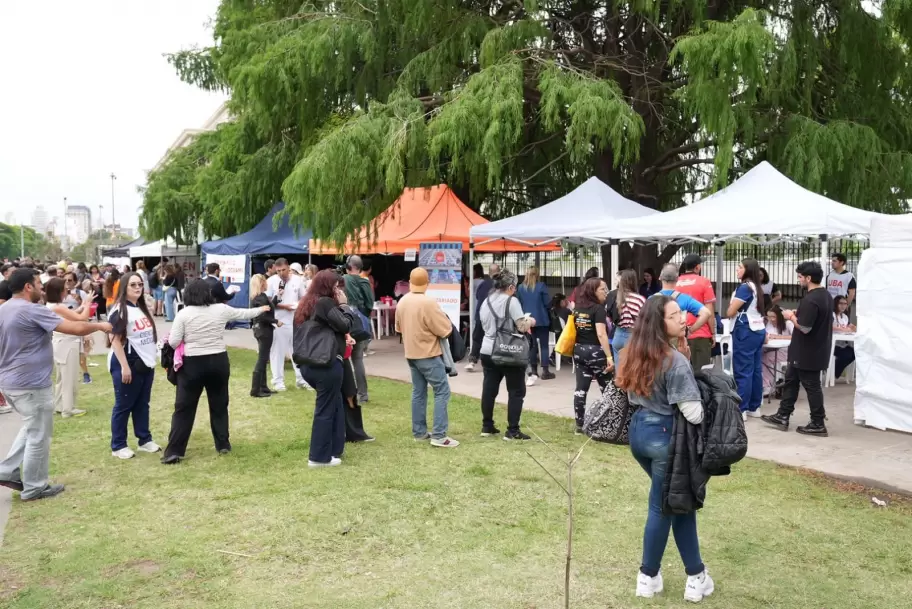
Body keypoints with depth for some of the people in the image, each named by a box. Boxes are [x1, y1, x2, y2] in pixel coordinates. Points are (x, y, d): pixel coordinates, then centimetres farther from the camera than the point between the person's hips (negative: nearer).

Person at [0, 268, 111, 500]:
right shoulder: (33, 311, -19)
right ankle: (34, 488, 14)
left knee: (31, 428, 25)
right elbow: (76, 328, -23)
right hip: (31, 385, -9)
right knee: (38, 436, 4)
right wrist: (99, 326, -3)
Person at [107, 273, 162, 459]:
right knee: (123, 405, 1)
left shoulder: (143, 308, 13)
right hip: (128, 363, -7)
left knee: (143, 404, 13)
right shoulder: (119, 310, -12)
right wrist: (124, 367, -21)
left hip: (146, 363, 7)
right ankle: (118, 446, 11)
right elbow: (115, 340, -17)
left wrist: (154, 358, 14)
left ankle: (145, 440, 22)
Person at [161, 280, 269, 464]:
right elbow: (243, 314, 17)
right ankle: (223, 444, 23)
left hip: (192, 364, -2)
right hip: (218, 362, 2)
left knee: (184, 408, 3)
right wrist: (261, 310, 36)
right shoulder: (221, 309, 0)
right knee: (219, 405, 16)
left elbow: (173, 342, -9)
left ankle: (174, 451, 2)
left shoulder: (184, 313, -7)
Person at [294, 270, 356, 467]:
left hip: (309, 363, 9)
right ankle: (319, 457, 8)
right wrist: (344, 305, -2)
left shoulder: (307, 303, 15)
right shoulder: (326, 303, -13)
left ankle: (333, 449, 24)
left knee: (335, 406, 19)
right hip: (327, 364, -9)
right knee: (326, 409, 1)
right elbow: (345, 326, -13)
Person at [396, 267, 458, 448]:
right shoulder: (428, 302, -20)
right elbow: (446, 330, -16)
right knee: (442, 392, -3)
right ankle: (439, 435, -7)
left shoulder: (402, 302, 3)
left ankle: (419, 431, 18)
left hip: (411, 354, 8)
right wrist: (438, 322, 3)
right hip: (429, 354, -8)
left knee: (418, 392, 14)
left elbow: (399, 327, 18)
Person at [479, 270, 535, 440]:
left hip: (487, 350, 7)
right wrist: (531, 321, 4)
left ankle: (487, 426, 20)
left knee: (489, 389, 13)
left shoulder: (486, 301, 10)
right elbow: (522, 327, -16)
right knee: (516, 391, 2)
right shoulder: (512, 301, -12)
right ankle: (512, 430, 1)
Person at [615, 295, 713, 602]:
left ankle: (695, 575, 24)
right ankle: (648, 577, 21)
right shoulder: (676, 361, -20)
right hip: (664, 435, -8)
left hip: (637, 430, 8)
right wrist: (710, 407, 0)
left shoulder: (636, 353, 4)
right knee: (663, 507, 8)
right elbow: (693, 414, -20)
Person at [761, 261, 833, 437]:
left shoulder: (810, 300, -24)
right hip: (817, 349, 10)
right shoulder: (825, 295, 9)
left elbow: (804, 328, -27)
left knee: (811, 386, 0)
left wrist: (791, 317, -10)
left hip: (808, 352, -10)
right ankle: (783, 416, 22)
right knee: (790, 380, 16)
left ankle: (818, 424, 10)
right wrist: (799, 314, 10)